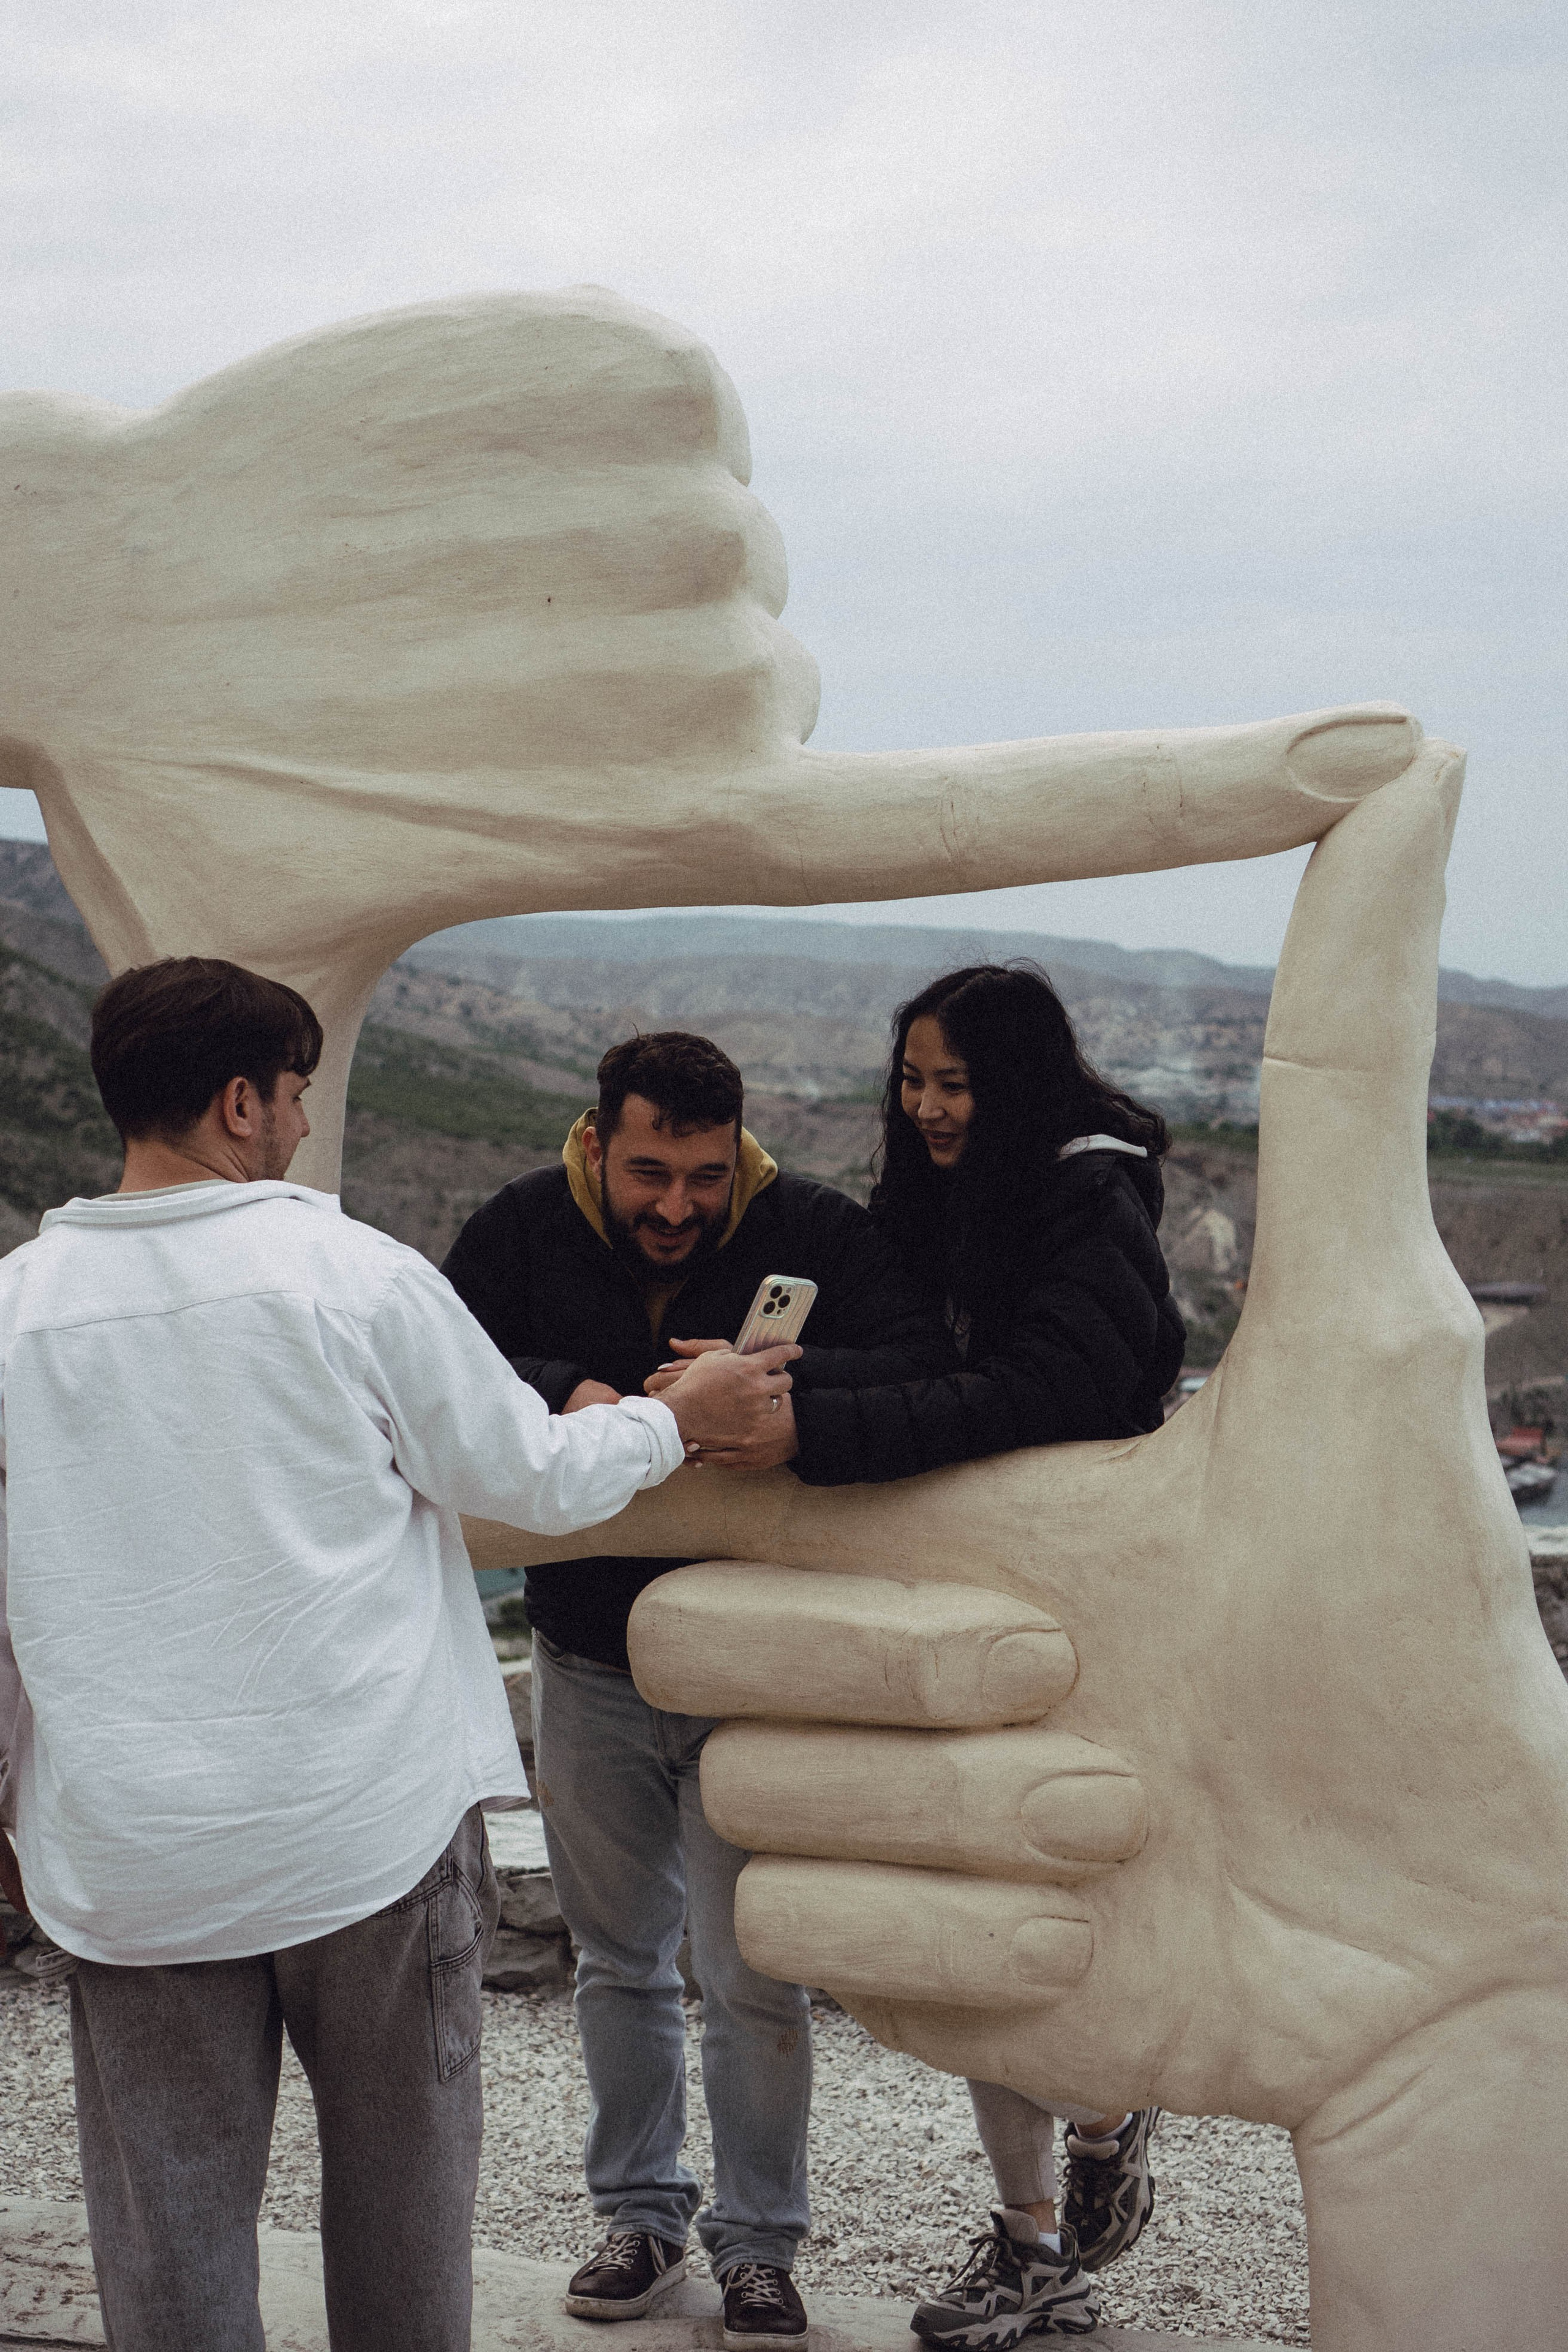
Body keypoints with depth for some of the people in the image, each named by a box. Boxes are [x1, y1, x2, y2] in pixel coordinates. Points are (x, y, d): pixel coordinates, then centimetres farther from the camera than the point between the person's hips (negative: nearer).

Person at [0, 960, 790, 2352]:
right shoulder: (355, 1274, -9)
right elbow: (531, 1476, -1)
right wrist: (680, 1420, 17)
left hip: (129, 1854, 2)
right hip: (366, 1821, -2)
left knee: (167, 2213, 11)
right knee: (399, 2173, 17)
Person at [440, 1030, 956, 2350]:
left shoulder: (816, 1234, -12)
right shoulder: (527, 1229, -5)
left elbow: (932, 1376, -23)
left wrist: (793, 1409, -41)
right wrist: (560, 1401, -29)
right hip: (591, 1666, 3)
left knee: (753, 1979, 4)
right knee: (619, 1962, 18)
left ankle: (758, 2243, 25)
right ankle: (642, 2214, 37)